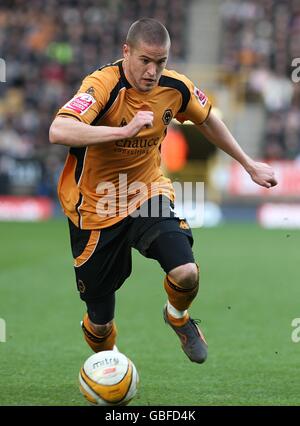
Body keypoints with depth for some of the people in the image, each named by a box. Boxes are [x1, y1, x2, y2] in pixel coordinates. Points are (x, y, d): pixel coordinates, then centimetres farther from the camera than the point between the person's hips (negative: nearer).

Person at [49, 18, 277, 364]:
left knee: (186, 273, -24)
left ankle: (177, 316, 14)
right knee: (100, 323, 3)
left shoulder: (175, 87, -9)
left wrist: (249, 165, 19)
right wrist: (125, 130, -45)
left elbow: (208, 121, 13)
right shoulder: (103, 85, -26)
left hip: (149, 193, 3)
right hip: (96, 206, -3)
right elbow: (58, 131, -43)